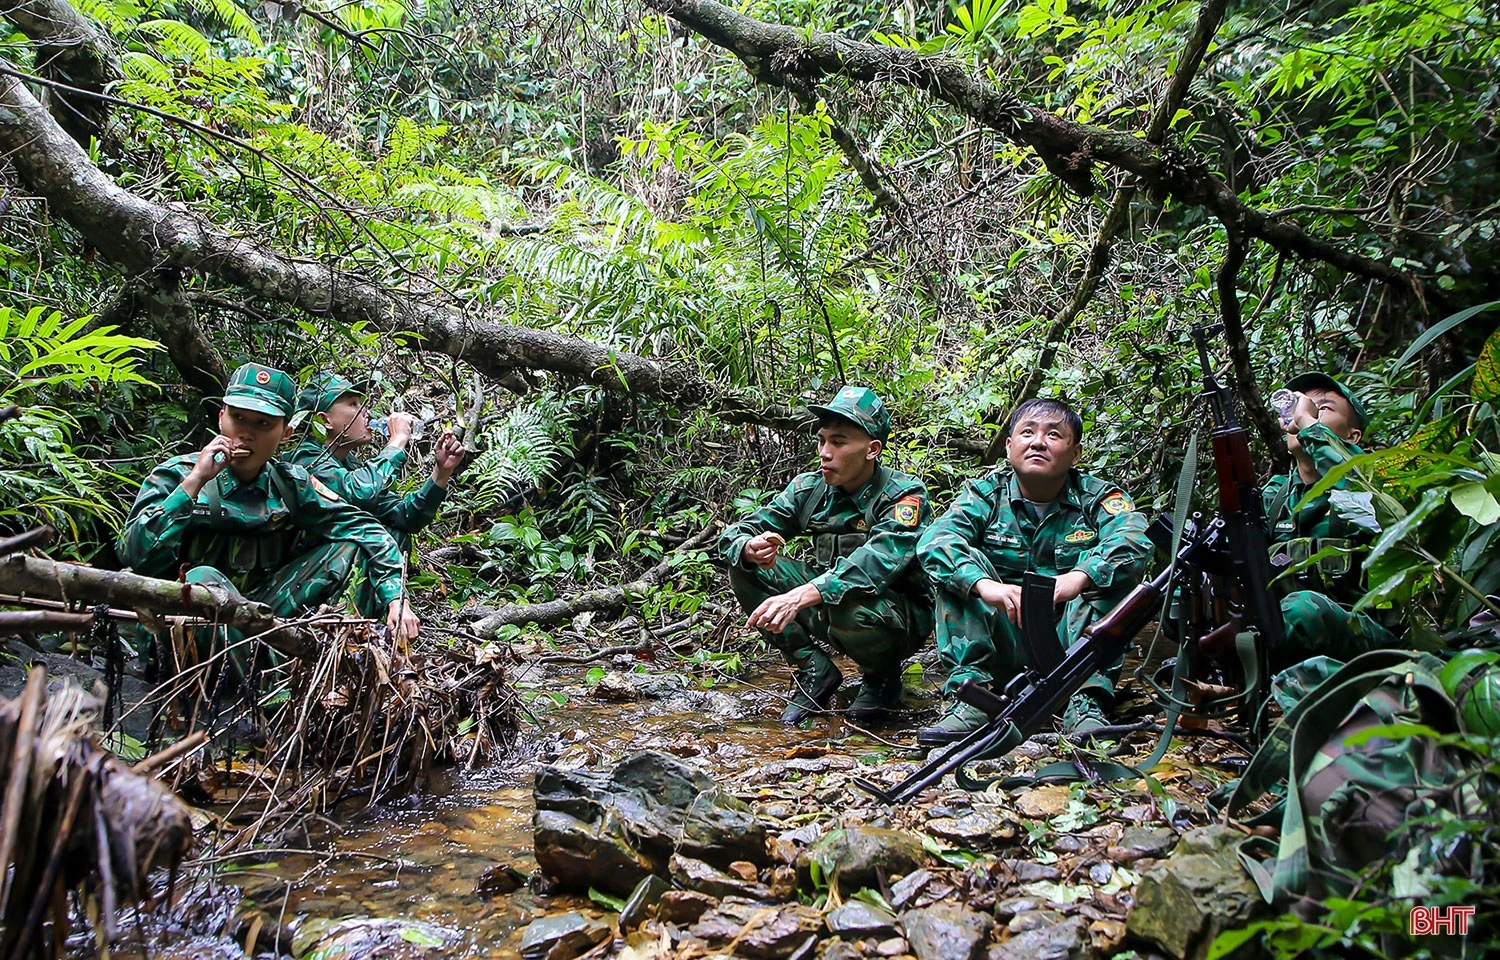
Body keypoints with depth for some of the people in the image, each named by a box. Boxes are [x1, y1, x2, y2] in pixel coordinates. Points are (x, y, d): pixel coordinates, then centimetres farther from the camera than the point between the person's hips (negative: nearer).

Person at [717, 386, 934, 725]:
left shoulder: (905, 494, -18)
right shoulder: (809, 489, -3)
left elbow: (879, 561, -37)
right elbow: (735, 535, -4)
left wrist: (801, 597, -50)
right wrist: (751, 549, -31)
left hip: (901, 617, -5)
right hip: (827, 604, 5)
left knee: (850, 606, -39)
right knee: (746, 569, -12)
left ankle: (883, 677, -4)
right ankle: (815, 671, -4)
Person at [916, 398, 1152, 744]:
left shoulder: (1097, 497, 1)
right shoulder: (986, 494, 1)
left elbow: (1133, 540, -22)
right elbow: (935, 540, -19)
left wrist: (1077, 578, -42)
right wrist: (984, 584, -40)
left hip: (1069, 640, 0)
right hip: (1000, 644, 1)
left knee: (1106, 574, -21)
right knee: (960, 573, -18)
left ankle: (1086, 702, -28)